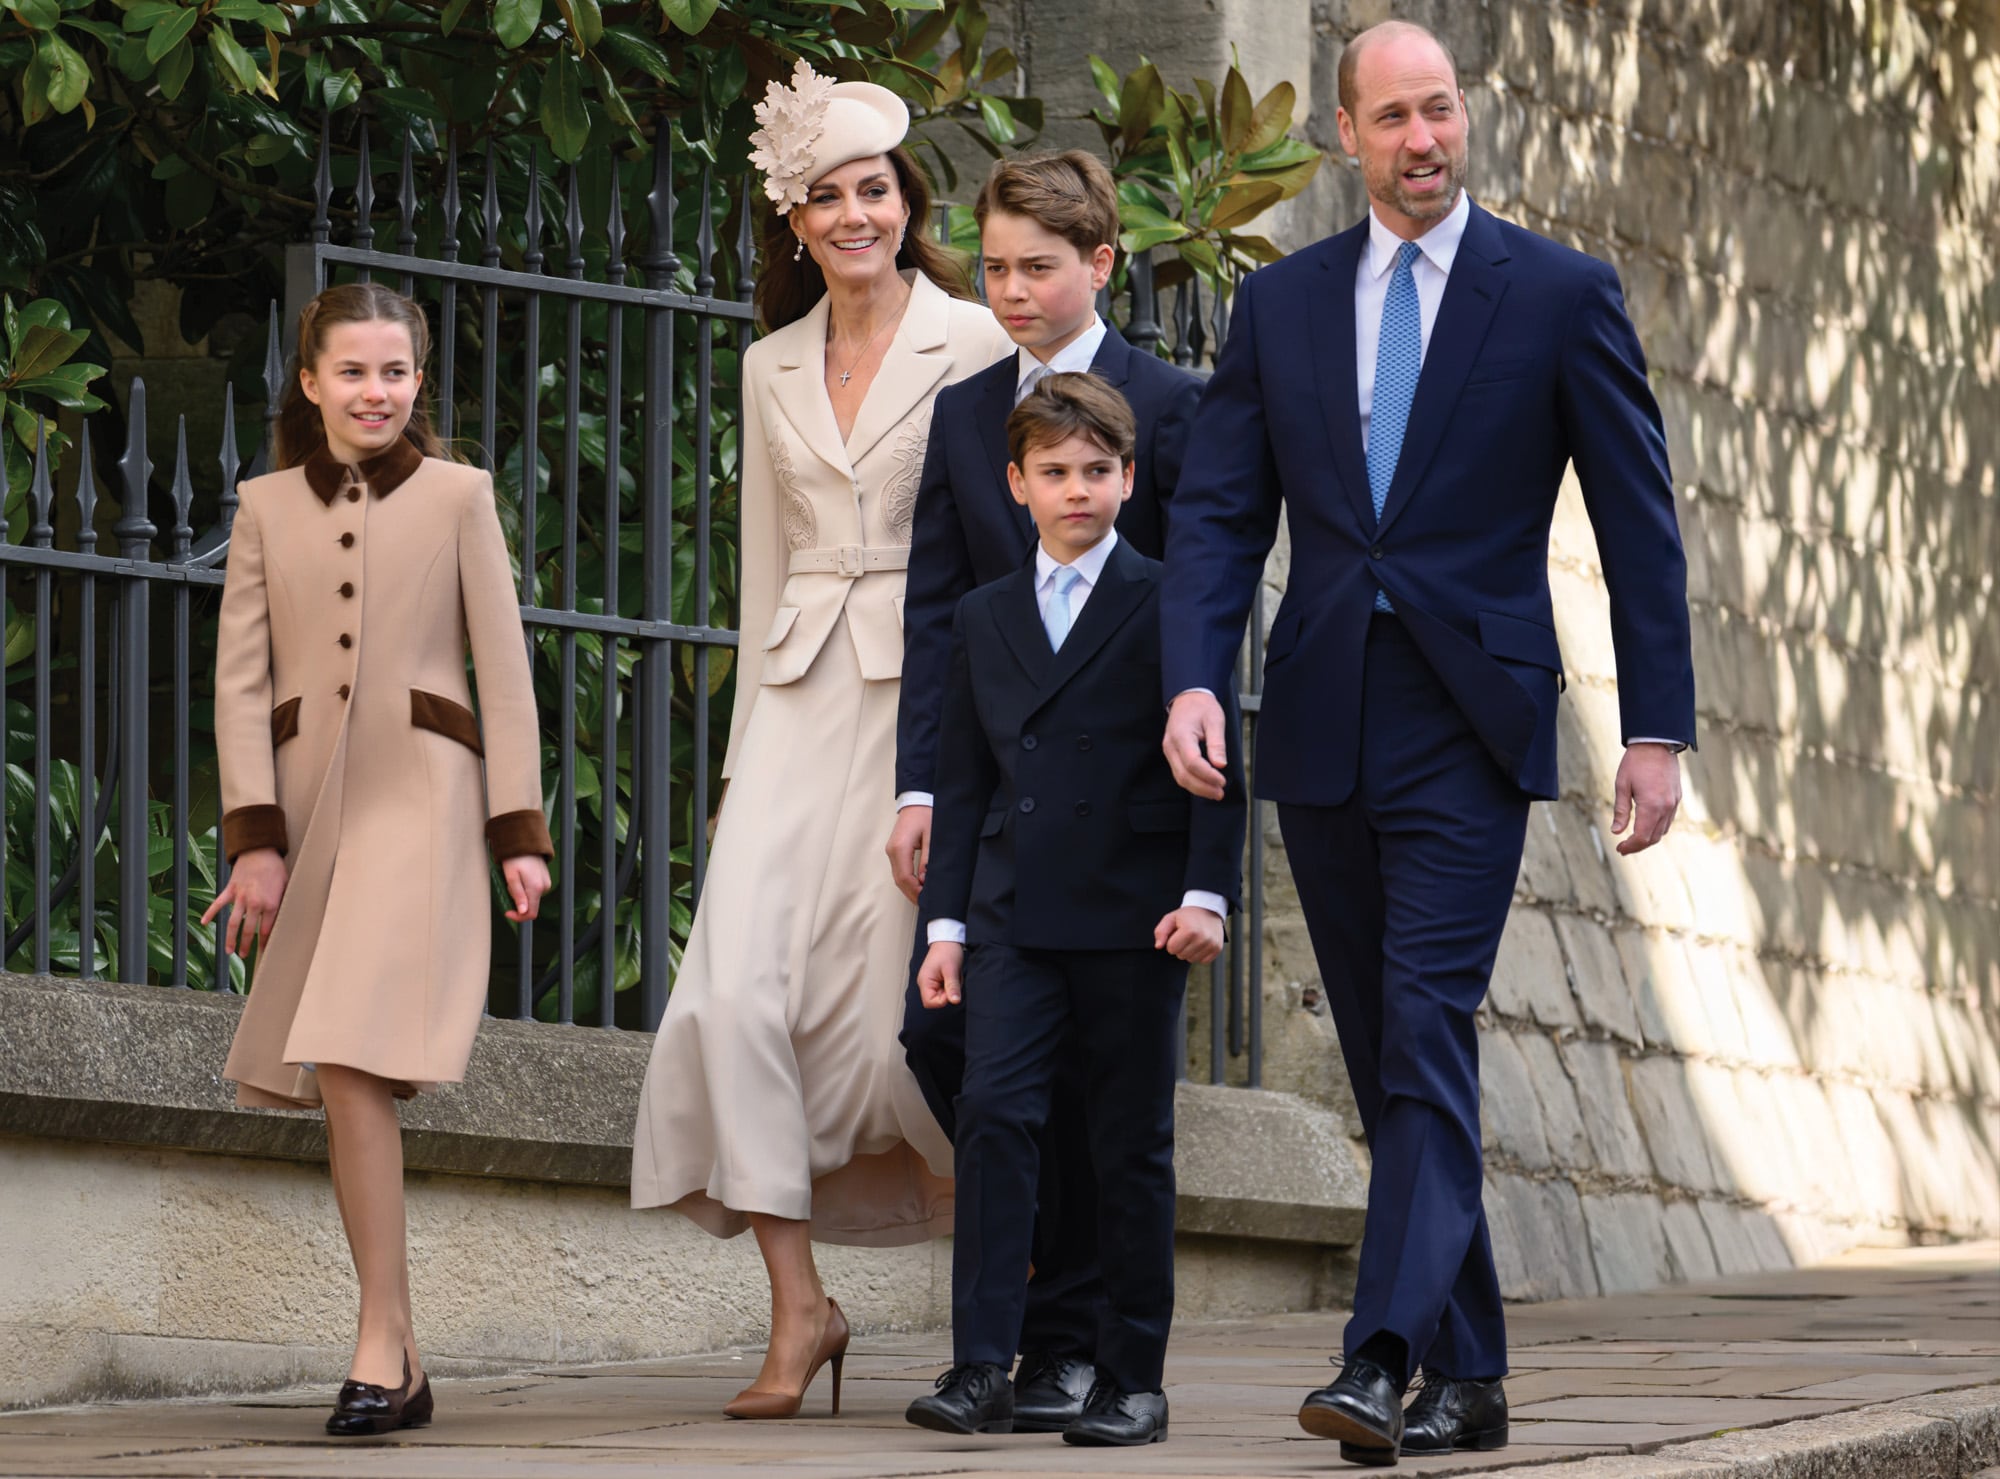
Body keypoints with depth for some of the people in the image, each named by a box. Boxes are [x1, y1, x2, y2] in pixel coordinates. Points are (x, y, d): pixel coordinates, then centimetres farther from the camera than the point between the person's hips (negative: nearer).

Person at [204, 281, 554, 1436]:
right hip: (308, 801, 4)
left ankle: (381, 1350, -16)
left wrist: (522, 831, -2)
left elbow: (505, 669, 4)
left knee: (355, 1067, -17)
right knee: (345, 1087, 3)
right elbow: (241, 680, 7)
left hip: (418, 792, -4)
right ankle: (400, 1360, 9)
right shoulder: (268, 508, 12)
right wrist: (255, 841, -3)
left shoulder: (457, 495, 6)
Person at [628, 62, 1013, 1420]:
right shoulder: (773, 370, 15)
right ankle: (798, 1306, -8)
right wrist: (748, 740, 14)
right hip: (800, 701, 5)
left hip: (928, 695, -5)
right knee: (739, 989, -12)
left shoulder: (973, 345, -1)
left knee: (898, 1004, -7)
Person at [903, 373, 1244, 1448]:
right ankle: (981, 1370, -13)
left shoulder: (1169, 604, 2)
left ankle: (1131, 1379, 9)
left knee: (1132, 1148, 2)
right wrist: (946, 923, 9)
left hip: (1133, 921, -3)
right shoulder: (985, 619, 14)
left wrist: (1206, 893, -11)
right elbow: (962, 784, 15)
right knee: (994, 1114, -12)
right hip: (1015, 920, 3)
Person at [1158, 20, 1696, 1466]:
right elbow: (1219, 512, 7)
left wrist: (1658, 728, -3)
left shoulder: (1562, 295, 2)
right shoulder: (1281, 303, 11)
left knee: (1427, 1037, -16)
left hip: (1467, 724, -4)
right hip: (1323, 732, 4)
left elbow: (1639, 521, 2)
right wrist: (1193, 679, -10)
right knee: (1391, 1063, 8)